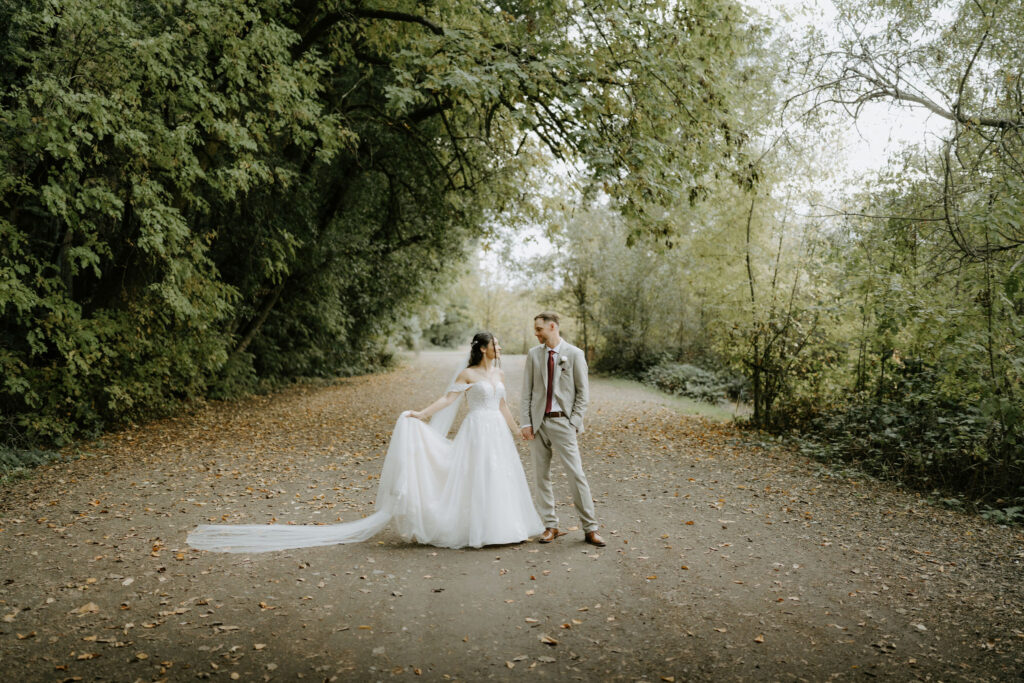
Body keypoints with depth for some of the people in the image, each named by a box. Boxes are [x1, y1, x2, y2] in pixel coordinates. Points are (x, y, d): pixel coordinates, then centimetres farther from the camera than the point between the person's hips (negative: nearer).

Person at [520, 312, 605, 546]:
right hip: (538, 423, 3)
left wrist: (574, 422, -7)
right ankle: (551, 526, 17)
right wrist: (526, 422, 2)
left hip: (562, 422, -3)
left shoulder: (574, 354, -1)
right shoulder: (533, 354, 7)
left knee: (577, 475, -5)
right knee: (541, 476, 5)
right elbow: (527, 391, 9)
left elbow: (583, 392, 0)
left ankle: (590, 529, 3)